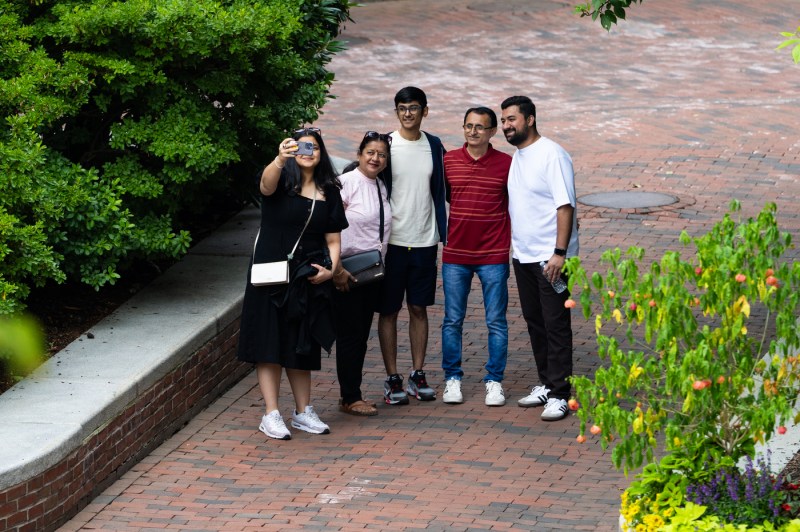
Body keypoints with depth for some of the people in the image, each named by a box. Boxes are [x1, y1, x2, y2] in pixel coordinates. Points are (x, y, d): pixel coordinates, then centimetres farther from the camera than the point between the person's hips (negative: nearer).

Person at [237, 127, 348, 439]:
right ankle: (271, 416, -2)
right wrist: (280, 160, -52)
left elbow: (333, 240, 11)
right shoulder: (281, 180, -5)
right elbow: (267, 183, -32)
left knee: (303, 346, 12)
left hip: (308, 279, 4)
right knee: (271, 344, -4)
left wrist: (330, 269, -8)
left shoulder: (329, 191, 9)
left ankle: (303, 412, 22)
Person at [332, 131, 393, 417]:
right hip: (349, 273, -7)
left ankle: (352, 395, 18)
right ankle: (350, 398, 5)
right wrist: (337, 270, -20)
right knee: (350, 335, -2)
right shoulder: (347, 183, -12)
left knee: (361, 335, 11)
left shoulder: (381, 187, 10)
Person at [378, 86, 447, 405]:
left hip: (424, 241, 3)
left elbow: (439, 193, 11)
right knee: (389, 310, 2)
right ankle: (392, 378, 7)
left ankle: (417, 375, 16)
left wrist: (444, 233, 6)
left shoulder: (434, 146, 6)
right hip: (392, 242, -3)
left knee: (419, 308, 8)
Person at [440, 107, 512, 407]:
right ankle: (452, 379, 15)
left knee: (496, 322, 2)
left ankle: (494, 381, 11)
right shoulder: (448, 161, 3)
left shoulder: (506, 164, -2)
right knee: (452, 320, 6)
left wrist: (514, 244, 1)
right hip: (455, 254, 2)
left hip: (493, 255, -2)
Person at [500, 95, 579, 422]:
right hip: (523, 256, 8)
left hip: (550, 258, -8)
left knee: (556, 326, -6)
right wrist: (513, 246, 10)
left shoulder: (551, 155, -13)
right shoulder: (516, 158, 13)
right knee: (535, 323, 14)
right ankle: (546, 385, 23)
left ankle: (559, 395, -4)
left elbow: (565, 205, -18)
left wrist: (559, 253, -23)